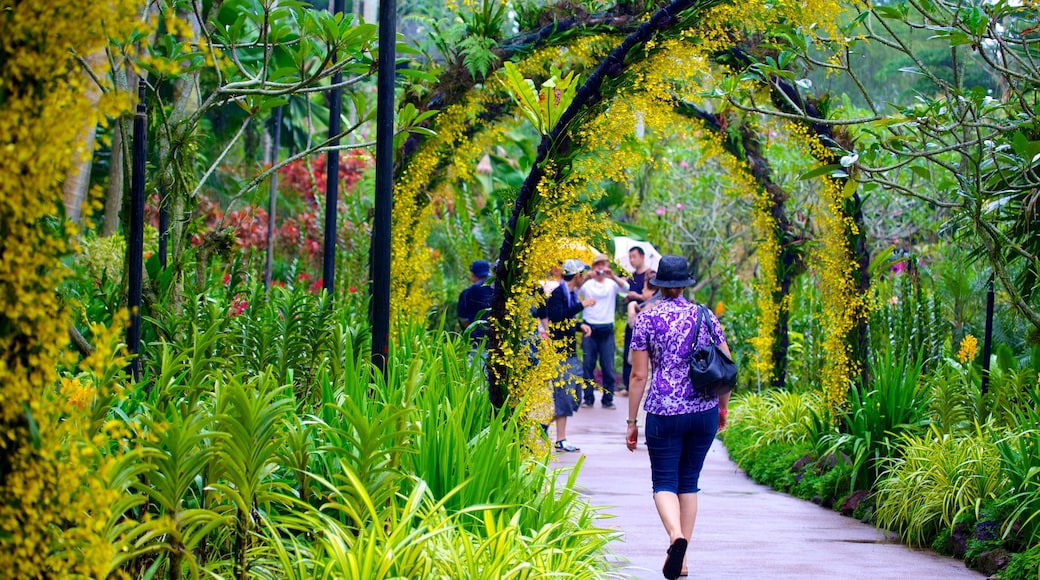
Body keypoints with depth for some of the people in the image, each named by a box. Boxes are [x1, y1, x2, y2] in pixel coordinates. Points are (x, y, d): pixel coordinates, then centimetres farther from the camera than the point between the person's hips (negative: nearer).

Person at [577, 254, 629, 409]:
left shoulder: (612, 284, 5)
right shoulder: (587, 284, 4)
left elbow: (625, 288, -14)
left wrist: (613, 276, -31)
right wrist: (587, 278, -30)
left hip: (607, 330, 0)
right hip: (590, 329, 0)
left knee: (608, 366, 0)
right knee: (587, 365, 2)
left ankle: (608, 399, 7)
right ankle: (588, 398, 9)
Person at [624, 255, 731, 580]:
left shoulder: (646, 320, -3)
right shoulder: (706, 317, 4)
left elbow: (638, 376, -3)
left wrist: (631, 422, 4)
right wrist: (723, 408, 19)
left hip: (664, 412, -3)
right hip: (704, 411, 3)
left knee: (664, 482, 3)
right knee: (689, 481, 14)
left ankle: (676, 536, -27)